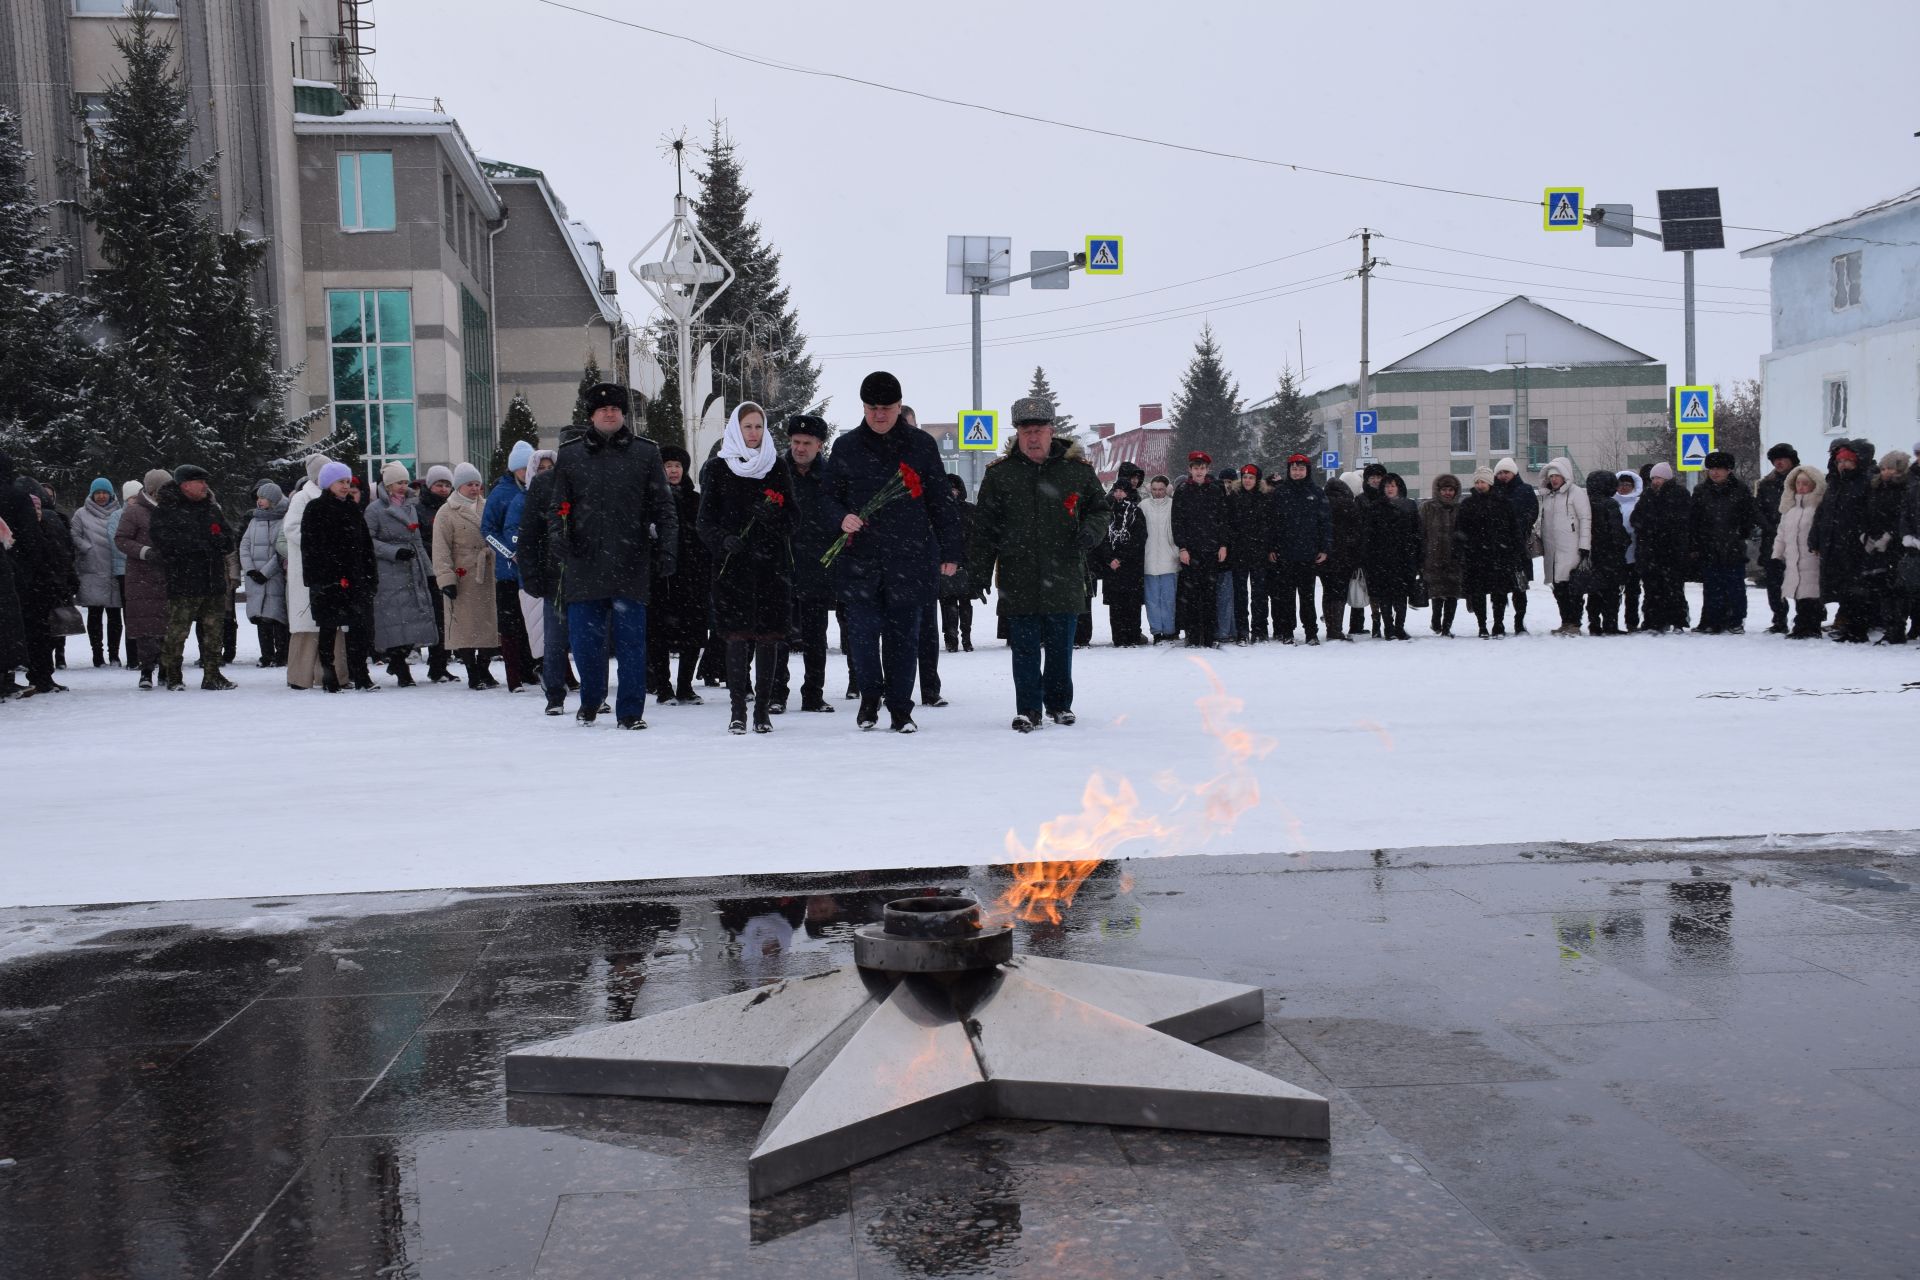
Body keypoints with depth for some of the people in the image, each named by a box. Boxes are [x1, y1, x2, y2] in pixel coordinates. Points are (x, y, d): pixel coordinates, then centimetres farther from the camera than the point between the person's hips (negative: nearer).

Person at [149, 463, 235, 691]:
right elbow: (166, 545, -16)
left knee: (212, 630, 9)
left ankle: (212, 675, 17)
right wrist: (209, 543, -12)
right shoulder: (168, 511, -5)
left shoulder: (212, 509, 16)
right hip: (183, 584, -6)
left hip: (214, 581, 6)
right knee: (176, 632, -2)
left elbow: (229, 540, 13)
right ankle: (172, 676, 10)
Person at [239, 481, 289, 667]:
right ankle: (267, 655, 10)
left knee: (276, 616, -8)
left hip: (276, 577, -6)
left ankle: (281, 655, -1)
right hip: (255, 578, 6)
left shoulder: (284, 520, -4)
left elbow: (283, 551, -10)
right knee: (261, 618, 5)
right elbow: (244, 545, 12)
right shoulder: (255, 519, 16)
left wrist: (265, 572, -12)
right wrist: (250, 569, -3)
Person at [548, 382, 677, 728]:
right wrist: (558, 533, -8)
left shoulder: (645, 453, 8)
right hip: (585, 566, 1)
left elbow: (663, 507, 7)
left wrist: (668, 549, -4)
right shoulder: (570, 455, 9)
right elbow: (557, 506, 12)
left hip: (632, 566, -1)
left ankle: (630, 712, 7)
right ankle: (591, 700, 29)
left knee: (631, 641, 0)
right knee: (584, 640, 6)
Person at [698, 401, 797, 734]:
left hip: (772, 561, 1)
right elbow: (706, 519, 4)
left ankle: (763, 708, 6)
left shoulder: (777, 466, 11)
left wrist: (773, 515, -13)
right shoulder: (716, 468, 7)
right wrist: (724, 540, -15)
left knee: (769, 636, 0)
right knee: (737, 636, -6)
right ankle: (738, 708, 1)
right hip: (733, 563, -1)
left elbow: (791, 516, 9)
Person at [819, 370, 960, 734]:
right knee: (863, 630, -4)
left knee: (903, 634, 4)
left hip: (911, 557, 0)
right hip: (860, 556, 0)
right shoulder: (846, 447, 6)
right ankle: (870, 695, 19)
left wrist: (950, 552, 4)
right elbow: (828, 494, 13)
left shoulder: (921, 444, 4)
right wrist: (841, 518, -9)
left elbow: (941, 500, 7)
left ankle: (900, 707, 15)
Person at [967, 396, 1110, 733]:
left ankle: (1059, 704, 25)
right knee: (1024, 648, 2)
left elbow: (1099, 509, 15)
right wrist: (978, 569, 0)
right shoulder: (999, 474, 3)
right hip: (1018, 578, -1)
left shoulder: (1077, 469, 4)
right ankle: (1028, 709, 10)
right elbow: (984, 526, 6)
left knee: (1060, 646, 10)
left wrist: (1089, 532, -7)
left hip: (1063, 576, 1)